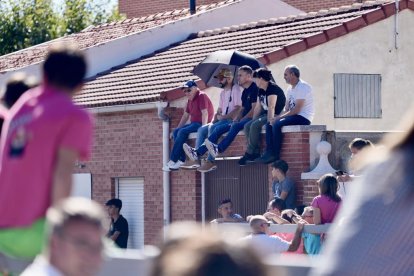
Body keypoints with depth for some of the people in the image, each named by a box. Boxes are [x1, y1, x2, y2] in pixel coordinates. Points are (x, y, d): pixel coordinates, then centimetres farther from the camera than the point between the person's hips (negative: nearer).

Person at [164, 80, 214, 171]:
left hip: (201, 124, -9)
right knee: (176, 132, -6)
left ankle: (173, 161, -25)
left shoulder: (201, 96, -10)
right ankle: (181, 159, -17)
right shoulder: (190, 99, 17)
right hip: (194, 124, 9)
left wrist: (203, 128, -30)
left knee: (182, 132, -25)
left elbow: (205, 113, -21)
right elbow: (185, 115, 21)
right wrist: (177, 128, 14)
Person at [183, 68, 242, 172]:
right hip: (222, 121, 9)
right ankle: (197, 159, -24)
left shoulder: (236, 89, -6)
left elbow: (238, 109, -15)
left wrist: (224, 117, -17)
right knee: (202, 130, -9)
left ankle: (210, 161, -39)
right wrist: (215, 119, 1)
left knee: (212, 128, -31)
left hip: (231, 120, -9)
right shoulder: (223, 92, 22)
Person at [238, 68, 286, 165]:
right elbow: (258, 108, 14)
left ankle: (250, 153, -18)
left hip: (276, 115, -10)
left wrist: (269, 121, -28)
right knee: (247, 126, -7)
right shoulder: (261, 91, 14)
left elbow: (271, 107, -24)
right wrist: (253, 120, 5)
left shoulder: (272, 88, -16)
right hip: (265, 114, 10)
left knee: (255, 125, -27)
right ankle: (255, 153, -14)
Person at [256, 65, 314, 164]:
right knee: (269, 124, 0)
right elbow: (287, 109, 14)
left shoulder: (302, 87, -14)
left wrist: (279, 117, -19)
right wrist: (276, 118, -6)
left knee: (277, 124, -26)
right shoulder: (290, 89, 16)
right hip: (294, 116, 10)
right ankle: (269, 151, -12)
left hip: (303, 117, -10)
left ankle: (275, 155, -21)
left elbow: (296, 110, -21)